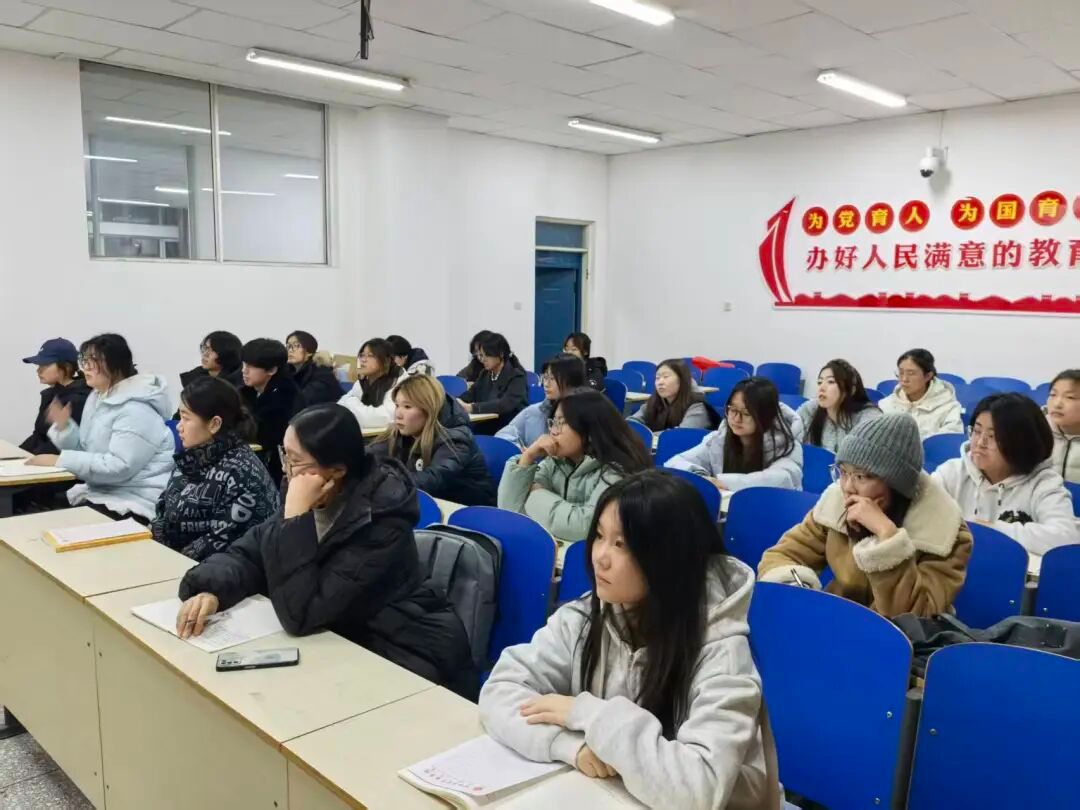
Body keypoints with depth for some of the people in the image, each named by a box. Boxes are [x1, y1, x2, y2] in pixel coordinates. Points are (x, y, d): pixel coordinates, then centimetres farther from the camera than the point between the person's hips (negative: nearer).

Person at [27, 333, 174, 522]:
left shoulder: (136, 409, -18)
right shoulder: (97, 397, 11)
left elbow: (118, 468, -26)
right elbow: (86, 450, 15)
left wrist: (60, 460, -23)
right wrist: (64, 426, -3)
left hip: (134, 502, -8)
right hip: (100, 491, 8)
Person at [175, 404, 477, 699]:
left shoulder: (381, 520, -27)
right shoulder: (318, 501, -4)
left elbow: (300, 615, -28)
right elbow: (248, 554, 1)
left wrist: (296, 516, -30)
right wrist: (211, 591, -18)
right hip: (347, 645, 7)